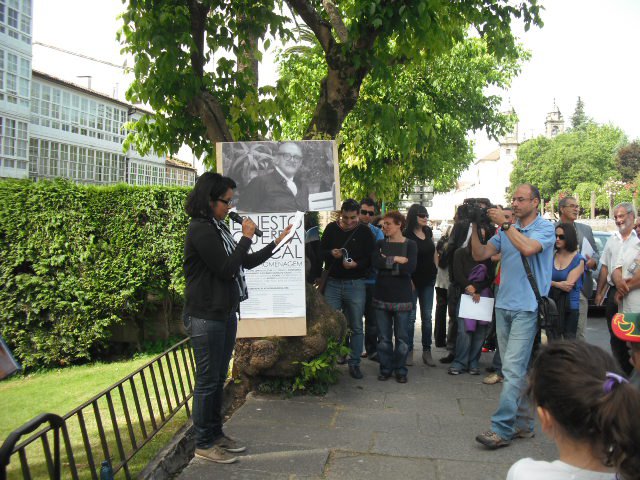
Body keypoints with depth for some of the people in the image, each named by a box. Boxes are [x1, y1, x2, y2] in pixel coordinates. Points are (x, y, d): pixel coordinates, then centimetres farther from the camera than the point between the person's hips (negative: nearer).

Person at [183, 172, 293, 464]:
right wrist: (246, 237, -14)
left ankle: (216, 434, 30)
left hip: (225, 313, 9)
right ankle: (203, 444, 16)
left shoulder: (217, 228, 12)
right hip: (206, 317, -9)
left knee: (219, 378, 16)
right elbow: (227, 269, -21)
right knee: (207, 380, 2)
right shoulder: (201, 230, -17)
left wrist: (276, 243, 14)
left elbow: (247, 262, 17)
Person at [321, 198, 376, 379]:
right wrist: (331, 254, -12)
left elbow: (370, 258, -2)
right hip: (333, 283, 1)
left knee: (356, 326, 6)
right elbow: (321, 252, 9)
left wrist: (356, 264, -20)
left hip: (355, 284, -1)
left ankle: (354, 363, 17)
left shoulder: (364, 231, 0)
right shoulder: (331, 228, 6)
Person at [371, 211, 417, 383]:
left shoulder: (410, 245, 0)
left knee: (401, 336, 5)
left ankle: (400, 370, 18)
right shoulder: (380, 244, 8)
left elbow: (410, 268, -16)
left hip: (402, 297, -2)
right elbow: (376, 263, -10)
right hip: (382, 296, 2)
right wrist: (397, 260, -12)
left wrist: (387, 262, -10)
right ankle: (385, 368, 20)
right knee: (383, 337, 7)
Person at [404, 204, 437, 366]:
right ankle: (409, 352, 9)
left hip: (428, 280, 6)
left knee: (427, 317, 8)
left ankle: (427, 351, 16)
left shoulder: (428, 232, 8)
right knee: (410, 317, 0)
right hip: (413, 280, -5)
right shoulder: (406, 235, -10)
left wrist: (435, 270, 11)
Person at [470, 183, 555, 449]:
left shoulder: (545, 228, -2)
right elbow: (480, 254, 8)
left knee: (513, 368, -10)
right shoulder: (507, 230, 15)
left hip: (526, 308, -6)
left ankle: (501, 428, -7)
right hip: (504, 305, 7)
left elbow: (528, 248, -23)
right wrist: (475, 227, -3)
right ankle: (524, 423, 22)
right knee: (515, 369, 12)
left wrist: (504, 223, -16)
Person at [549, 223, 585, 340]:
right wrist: (558, 284, -12)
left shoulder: (578, 260, -5)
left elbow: (568, 285, -13)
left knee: (569, 340, 0)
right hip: (551, 303, 4)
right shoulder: (551, 256, 5)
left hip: (570, 305, -4)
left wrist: (551, 283, -4)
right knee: (552, 340, 9)